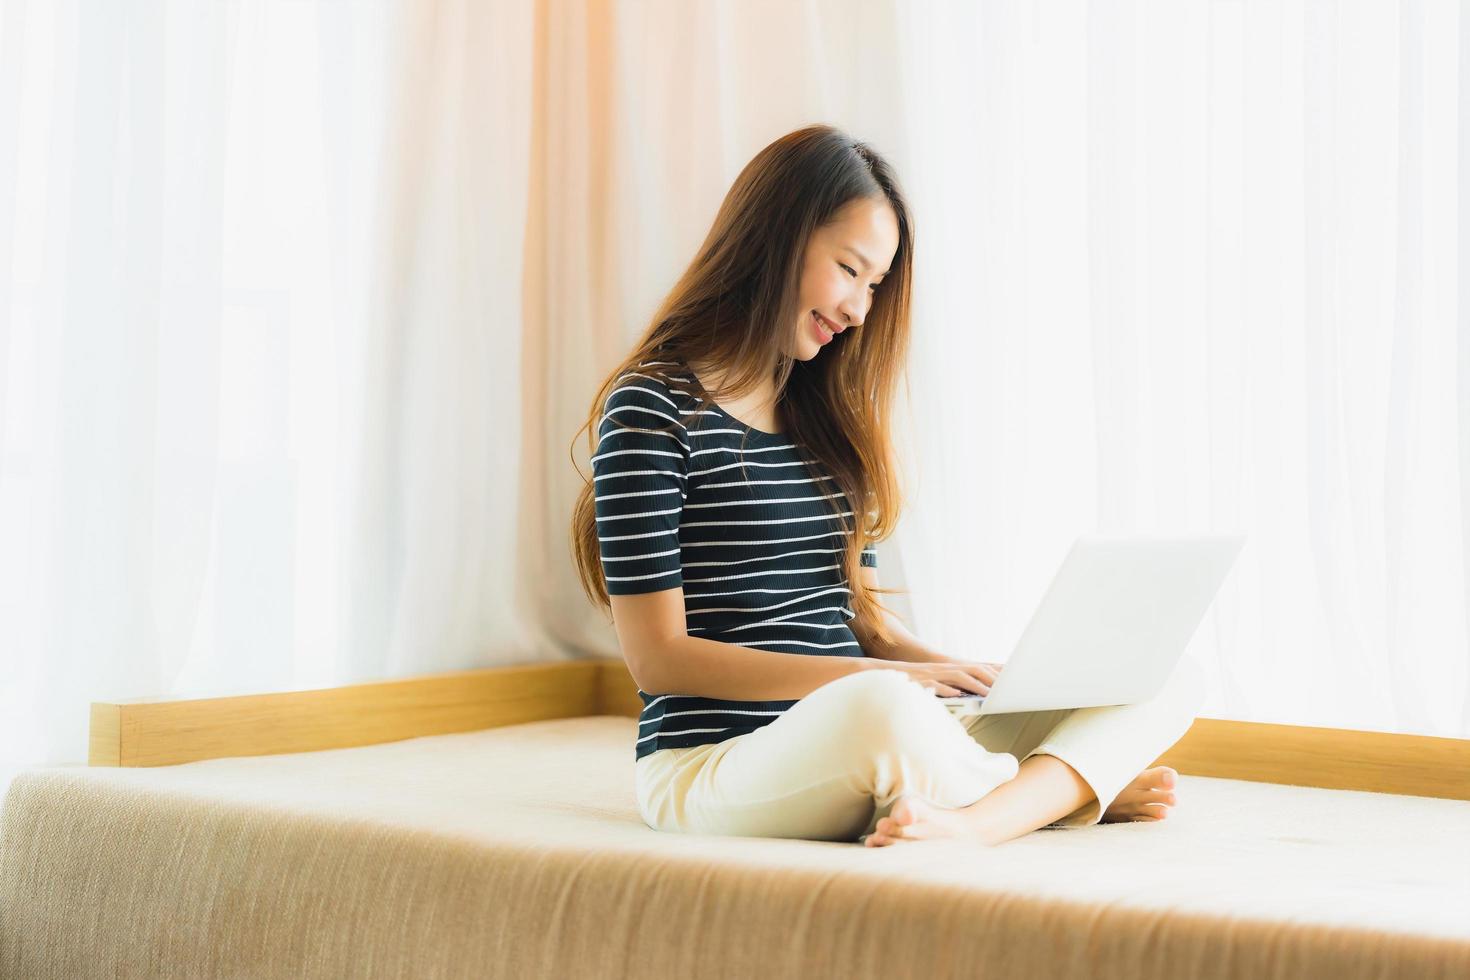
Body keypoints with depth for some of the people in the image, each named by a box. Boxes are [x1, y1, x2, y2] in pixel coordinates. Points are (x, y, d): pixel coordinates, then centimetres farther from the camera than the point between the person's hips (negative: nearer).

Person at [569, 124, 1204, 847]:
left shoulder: (827, 412, 17)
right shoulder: (650, 409, -5)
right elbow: (659, 657, -10)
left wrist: (959, 674, -3)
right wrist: (881, 676, -16)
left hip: (855, 755, 8)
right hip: (712, 765, -7)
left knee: (1165, 682, -9)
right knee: (884, 706, -42)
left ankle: (969, 820, -35)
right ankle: (1081, 787, -15)